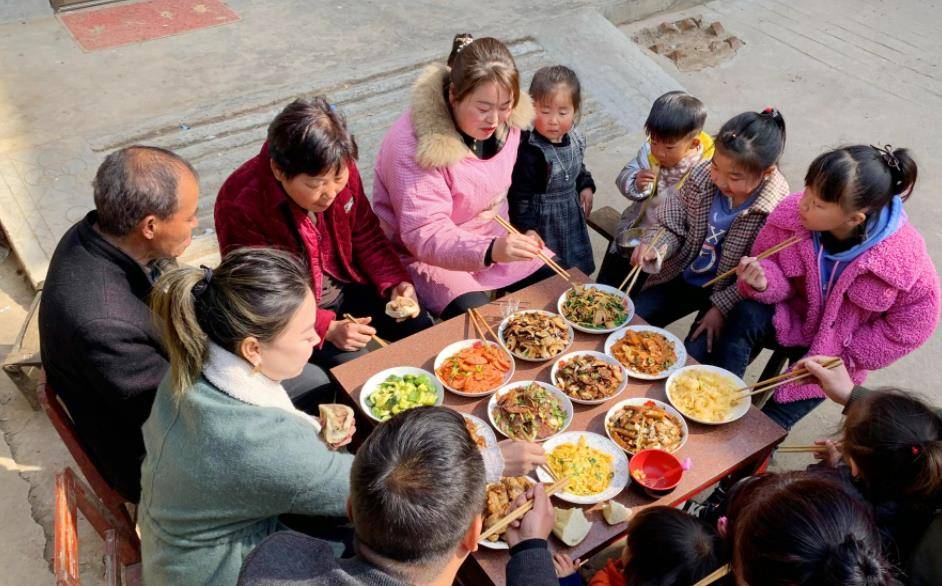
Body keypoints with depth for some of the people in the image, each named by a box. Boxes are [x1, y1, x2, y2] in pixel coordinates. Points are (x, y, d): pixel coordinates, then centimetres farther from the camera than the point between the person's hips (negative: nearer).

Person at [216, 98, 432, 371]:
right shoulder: (240, 207, -28)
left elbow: (365, 235, 3)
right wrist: (327, 328, -29)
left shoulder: (341, 171, -13)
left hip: (349, 287, 5)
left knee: (424, 329, -5)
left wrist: (394, 282, -13)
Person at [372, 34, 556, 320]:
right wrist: (491, 251, -45)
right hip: (425, 256, -6)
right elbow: (424, 235, -32)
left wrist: (513, 238, 6)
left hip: (494, 238, 7)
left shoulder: (505, 120, -8)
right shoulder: (413, 144, -29)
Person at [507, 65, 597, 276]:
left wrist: (586, 186, 4)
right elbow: (520, 195, -21)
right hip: (543, 221, -7)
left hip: (572, 215, 7)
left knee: (577, 270, 23)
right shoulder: (530, 152, -27)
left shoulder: (575, 139, -5)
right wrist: (527, 230, -22)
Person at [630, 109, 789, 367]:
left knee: (695, 356, -17)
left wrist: (721, 309, -19)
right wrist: (654, 249, -23)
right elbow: (672, 224, -4)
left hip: (726, 293, -4)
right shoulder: (702, 176, -14)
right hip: (682, 276, 5)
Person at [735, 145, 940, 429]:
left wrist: (847, 356, -14)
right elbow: (774, 267, -8)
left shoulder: (903, 254, -27)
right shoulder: (792, 214, -23)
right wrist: (764, 282, -34)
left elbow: (915, 320, -13)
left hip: (835, 349, -2)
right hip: (793, 317, 2)